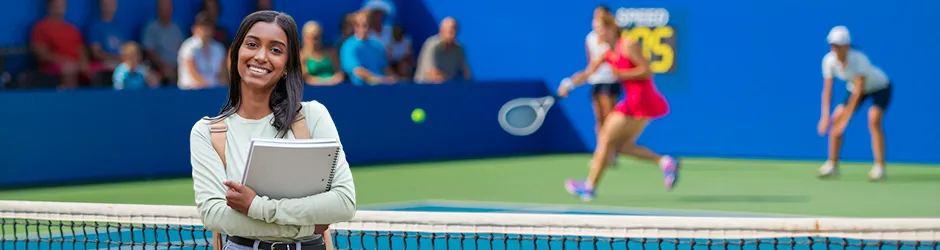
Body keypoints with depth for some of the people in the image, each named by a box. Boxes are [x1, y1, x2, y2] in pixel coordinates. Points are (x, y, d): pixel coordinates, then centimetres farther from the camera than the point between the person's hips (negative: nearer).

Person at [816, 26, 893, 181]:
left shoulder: (859, 59, -37)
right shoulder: (829, 61, -22)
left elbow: (858, 92, -37)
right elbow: (827, 89, -21)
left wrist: (846, 117, -39)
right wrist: (825, 116, -32)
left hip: (880, 88, -5)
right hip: (855, 87, 5)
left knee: (873, 120, -27)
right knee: (836, 119, -7)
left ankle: (879, 167, -22)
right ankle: (832, 165, 5)